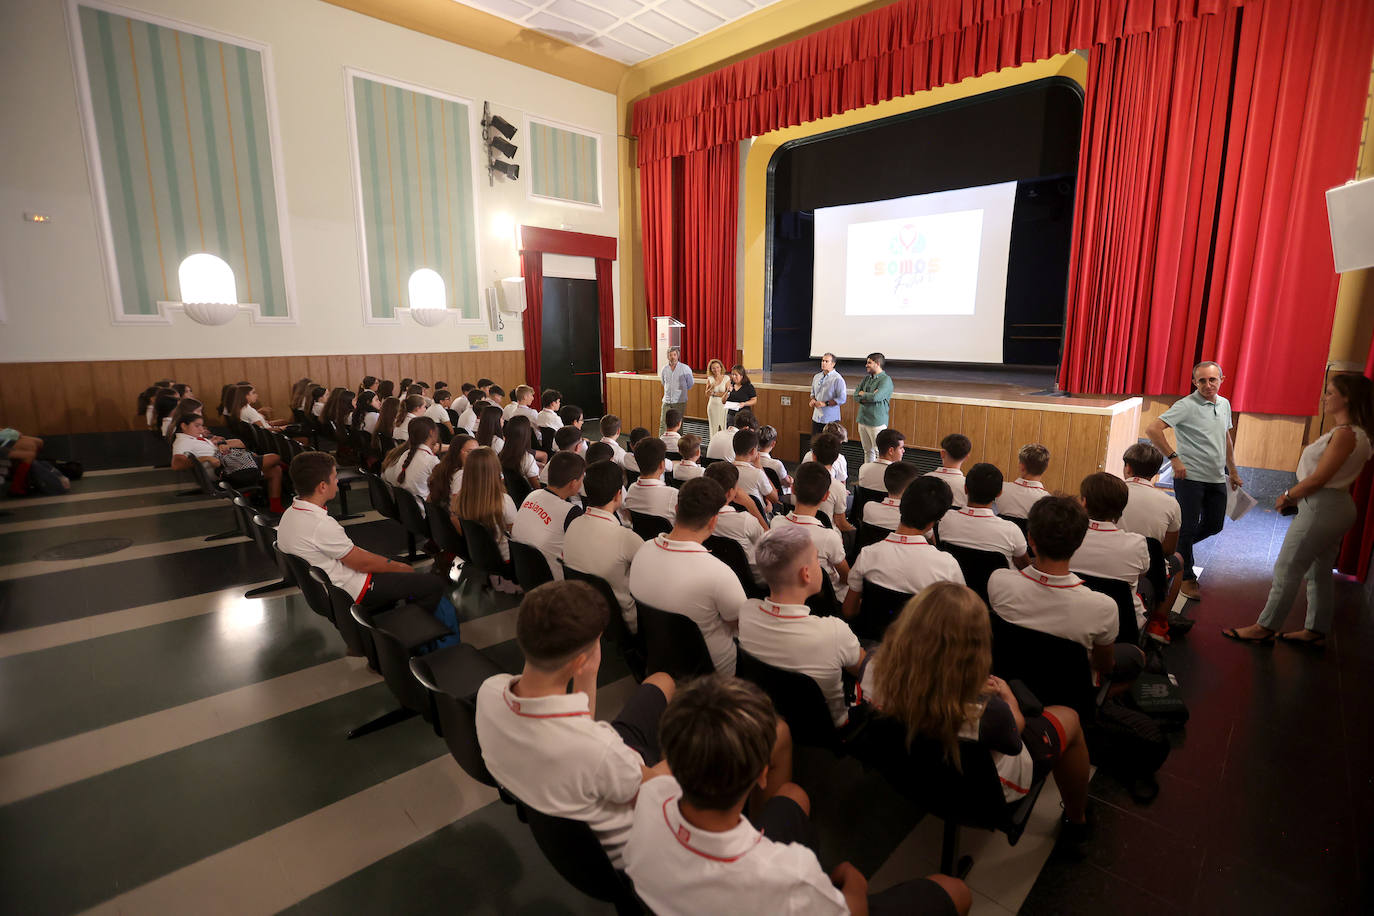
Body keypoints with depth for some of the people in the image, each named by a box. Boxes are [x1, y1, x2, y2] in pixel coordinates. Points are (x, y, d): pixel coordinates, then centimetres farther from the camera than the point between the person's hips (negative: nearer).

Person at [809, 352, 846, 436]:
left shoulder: (837, 379, -10)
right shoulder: (816, 376, 12)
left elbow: (842, 399, -14)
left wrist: (825, 403, -18)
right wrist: (813, 400, 2)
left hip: (830, 419, -6)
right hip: (816, 417, 6)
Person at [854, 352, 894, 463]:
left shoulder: (886, 380, -10)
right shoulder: (866, 378, 13)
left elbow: (876, 397, -23)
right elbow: (856, 396, 5)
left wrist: (862, 394, -5)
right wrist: (869, 396, -13)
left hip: (877, 422, -7)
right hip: (863, 420, 7)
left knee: (879, 452, -4)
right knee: (867, 451, 13)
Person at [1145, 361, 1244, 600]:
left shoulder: (1224, 404, 9)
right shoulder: (1187, 405, -14)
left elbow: (1226, 439, 22)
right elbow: (1152, 429, -24)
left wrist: (1233, 471, 23)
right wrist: (1173, 458, -23)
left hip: (1216, 479, 7)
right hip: (1190, 477, -7)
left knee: (1214, 525, 15)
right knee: (1189, 527, 1)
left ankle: (1176, 546, 37)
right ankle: (1187, 578, 14)